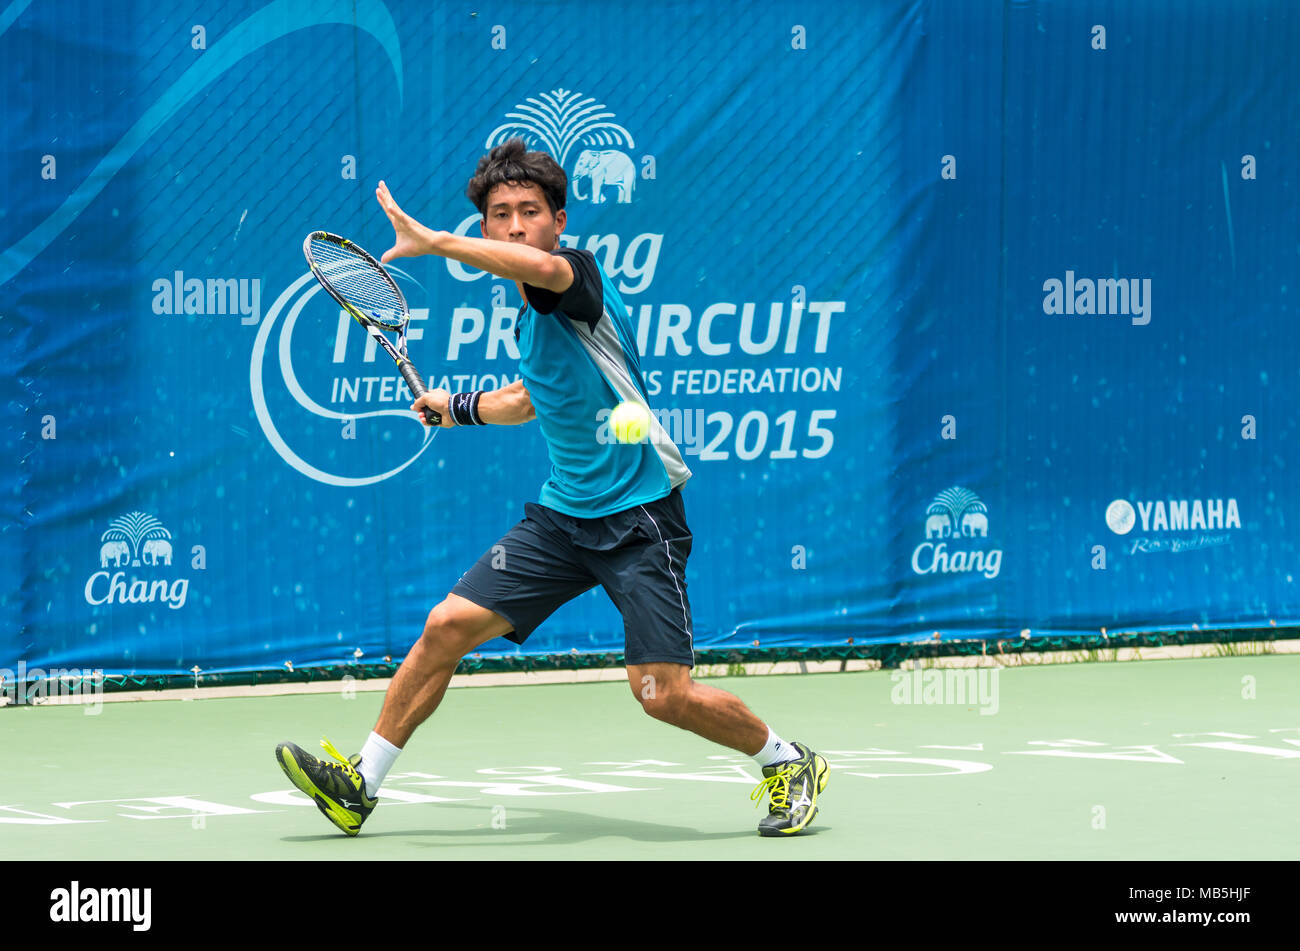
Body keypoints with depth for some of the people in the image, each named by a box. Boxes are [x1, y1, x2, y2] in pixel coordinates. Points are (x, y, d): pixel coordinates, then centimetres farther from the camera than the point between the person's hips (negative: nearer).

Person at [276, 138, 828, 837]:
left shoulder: (579, 275, -14)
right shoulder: (528, 318, 12)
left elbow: (543, 266, -40)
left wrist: (431, 242, -39)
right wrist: (459, 407, 39)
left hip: (639, 516, -8)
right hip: (562, 512, 8)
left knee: (664, 695, -13)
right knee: (447, 626, -2)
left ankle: (787, 763, 13)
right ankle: (360, 786, 9)